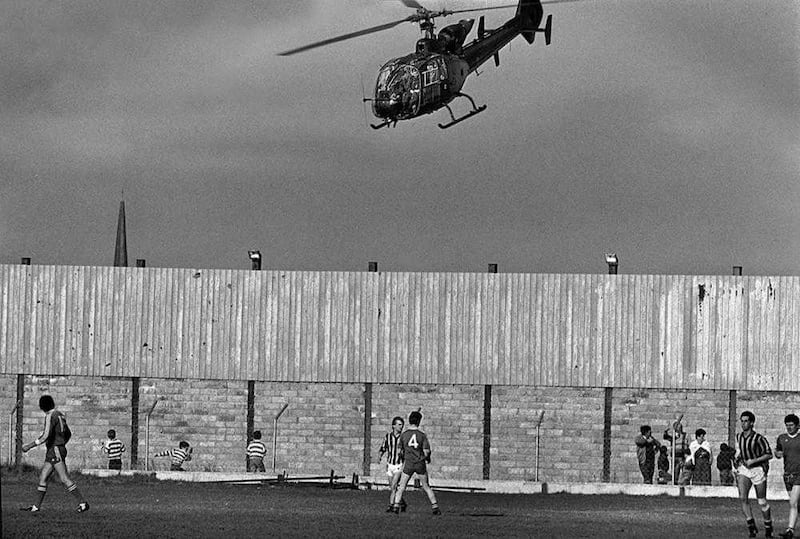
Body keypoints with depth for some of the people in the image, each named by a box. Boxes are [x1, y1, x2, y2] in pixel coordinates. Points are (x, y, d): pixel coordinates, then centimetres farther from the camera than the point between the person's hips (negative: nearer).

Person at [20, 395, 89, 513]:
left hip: (55, 452, -10)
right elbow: (68, 434, 23)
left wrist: (29, 446, -17)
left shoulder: (50, 416, -14)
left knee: (64, 479, -12)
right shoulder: (59, 415, 15)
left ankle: (83, 503, -13)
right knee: (42, 478, 10)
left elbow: (45, 436, -23)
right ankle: (37, 506, 12)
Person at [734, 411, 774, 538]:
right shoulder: (738, 437, 4)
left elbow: (769, 454, -12)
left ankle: (768, 527, 26)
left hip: (758, 470, -4)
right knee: (743, 497, -18)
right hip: (744, 470, 4)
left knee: (762, 502, 5)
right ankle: (752, 527, -12)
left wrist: (753, 461, -19)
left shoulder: (758, 438, -14)